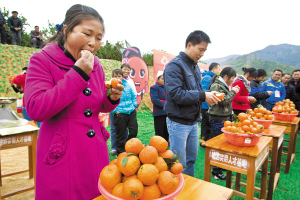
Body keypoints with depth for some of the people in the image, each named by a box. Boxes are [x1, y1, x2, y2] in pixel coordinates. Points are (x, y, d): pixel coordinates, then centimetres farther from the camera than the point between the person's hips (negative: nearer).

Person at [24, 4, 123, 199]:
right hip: (61, 158, -4)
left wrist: (113, 99, -9)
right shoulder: (42, 60, -9)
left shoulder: (96, 65, 4)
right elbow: (36, 110, -23)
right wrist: (78, 73, -24)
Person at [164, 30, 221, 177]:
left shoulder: (195, 66, 13)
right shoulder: (175, 65, -15)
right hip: (178, 123, -9)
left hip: (193, 122, 9)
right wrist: (202, 96, -22)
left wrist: (208, 95, -2)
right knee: (179, 164, 4)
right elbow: (175, 94, -25)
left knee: (191, 159, 21)